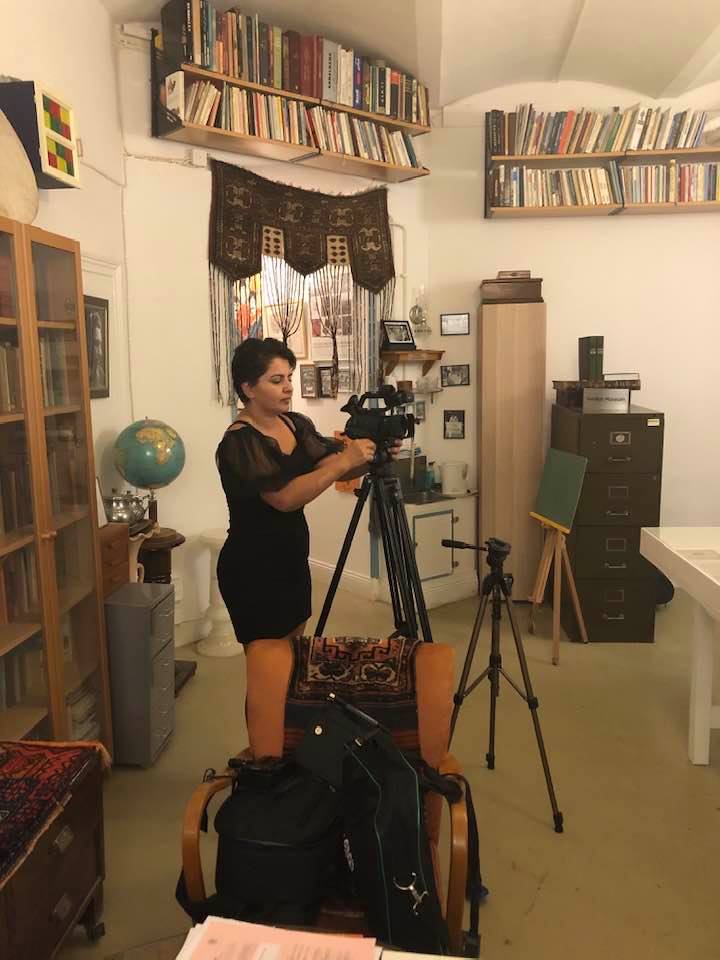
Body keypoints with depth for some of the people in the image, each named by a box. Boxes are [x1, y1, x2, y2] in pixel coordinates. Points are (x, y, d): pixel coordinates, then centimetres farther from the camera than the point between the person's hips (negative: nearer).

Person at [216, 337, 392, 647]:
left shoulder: (297, 424, 3)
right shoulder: (239, 442, -20)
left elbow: (331, 467, -4)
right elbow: (285, 497, -31)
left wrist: (368, 457, -23)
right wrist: (345, 461, -32)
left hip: (292, 561, 7)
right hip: (252, 571, -7)